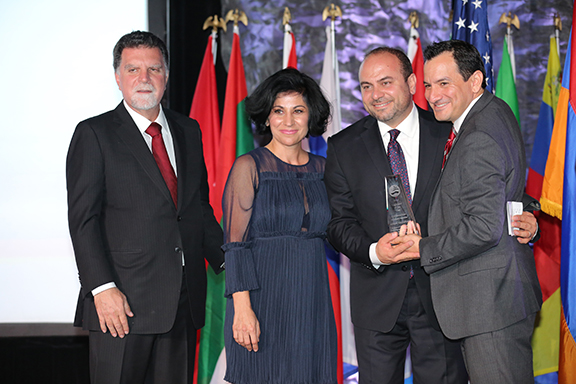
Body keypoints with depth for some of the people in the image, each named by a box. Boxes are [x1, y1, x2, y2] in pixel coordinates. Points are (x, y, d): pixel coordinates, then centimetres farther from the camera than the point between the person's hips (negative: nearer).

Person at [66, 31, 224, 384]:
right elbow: (83, 219, -8)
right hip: (122, 301, -4)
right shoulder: (94, 134, -1)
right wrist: (102, 288, -17)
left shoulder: (188, 131, 15)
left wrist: (227, 262, 9)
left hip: (183, 301, 5)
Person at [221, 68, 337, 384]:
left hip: (312, 298, 4)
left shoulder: (321, 168, 11)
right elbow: (235, 242, -8)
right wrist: (242, 307, -17)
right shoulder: (249, 166, -3)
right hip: (263, 296, -4)